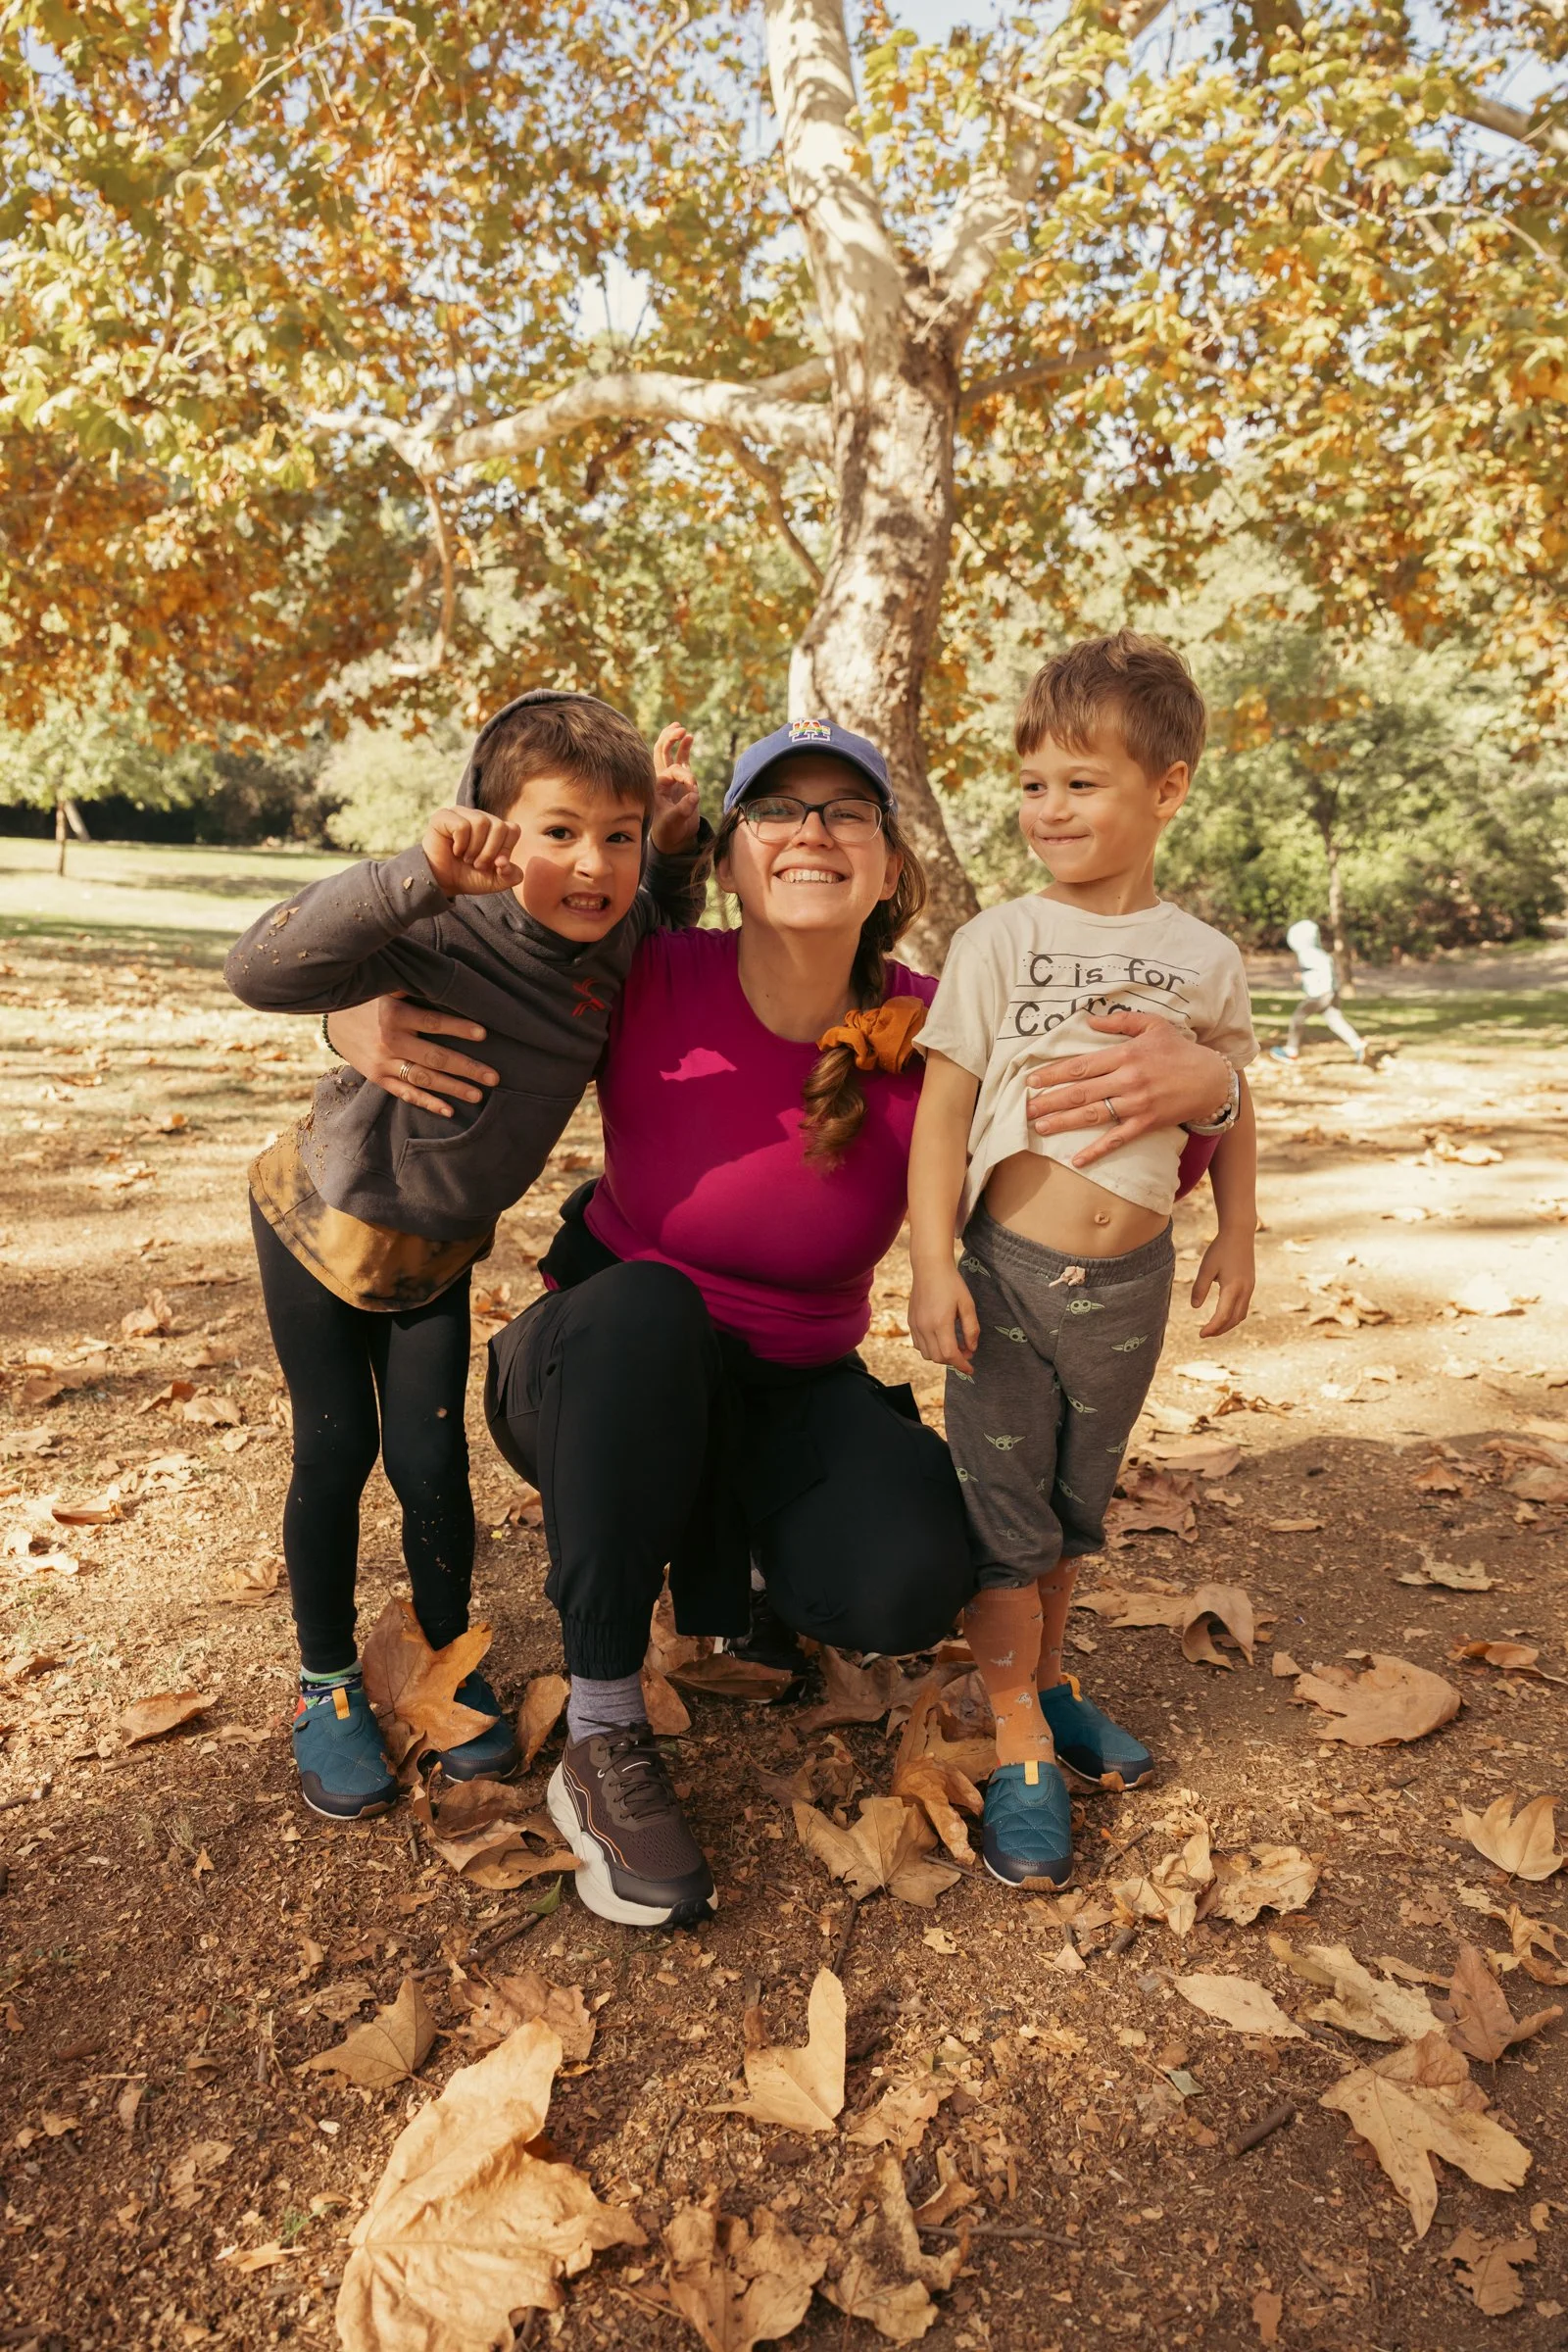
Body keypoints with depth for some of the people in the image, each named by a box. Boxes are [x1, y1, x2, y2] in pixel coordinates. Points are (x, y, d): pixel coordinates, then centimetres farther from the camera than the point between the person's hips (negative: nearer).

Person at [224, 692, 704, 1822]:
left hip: (439, 1246, 4)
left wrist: (676, 846, -10)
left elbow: (666, 942, 10)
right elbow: (259, 969, -44)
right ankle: (327, 1687, 26)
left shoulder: (616, 934, -15)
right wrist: (418, 877, -53)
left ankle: (453, 1665, 28)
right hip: (322, 1218, -3)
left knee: (431, 1459, 4)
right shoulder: (443, 932, -33)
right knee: (335, 1452, 6)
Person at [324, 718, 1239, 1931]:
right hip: (608, 1374, -1)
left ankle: (728, 1561, 11)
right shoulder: (647, 985, -19)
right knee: (647, 1309, -37)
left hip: (790, 1397, 1)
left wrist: (1204, 1082, -33)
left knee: (906, 1582, -27)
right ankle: (603, 1737, -21)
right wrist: (357, 1015, -29)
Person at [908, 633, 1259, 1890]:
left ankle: (1047, 1683, 39)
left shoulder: (1204, 958, 1)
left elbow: (1231, 1105, 15)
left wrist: (1237, 1235, 11)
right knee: (1007, 1521, 4)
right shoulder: (1000, 940, -7)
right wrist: (932, 1264, -14)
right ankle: (1022, 1750, 17)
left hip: (1133, 1282, 3)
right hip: (1011, 1273, -2)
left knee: (1077, 1507, 18)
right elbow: (943, 1107, -8)